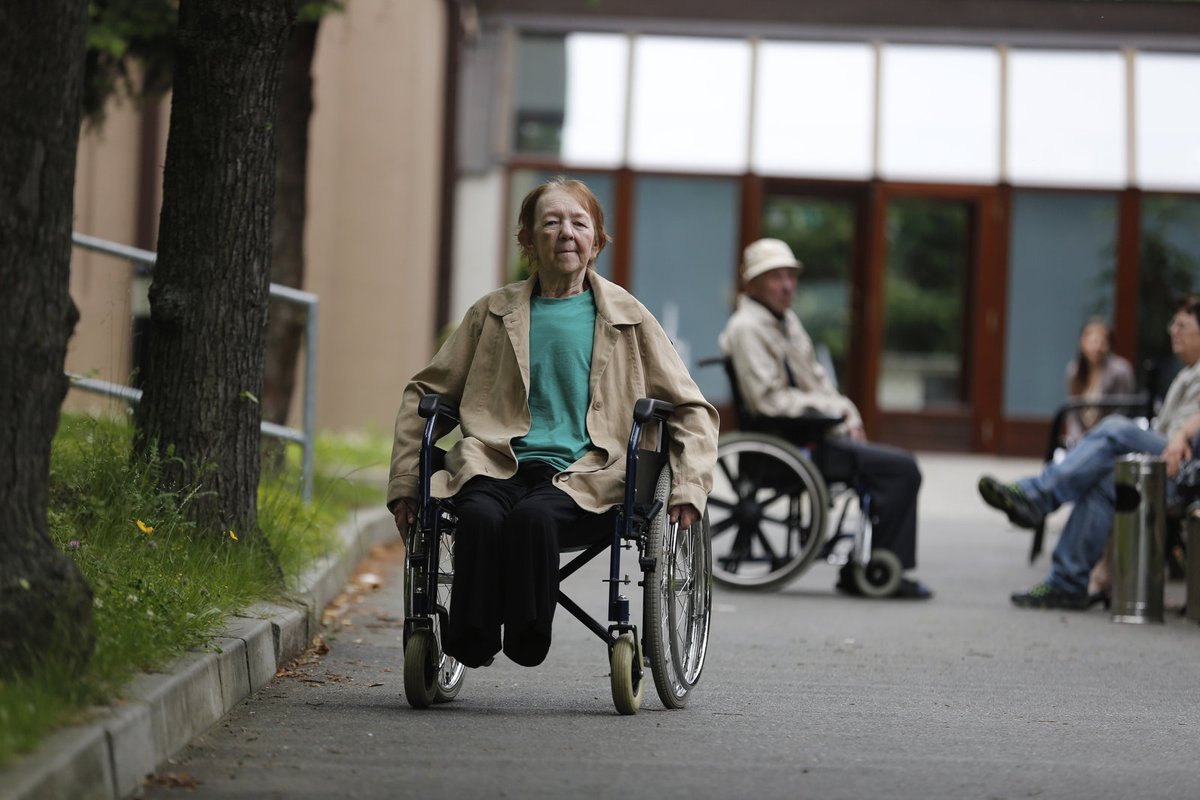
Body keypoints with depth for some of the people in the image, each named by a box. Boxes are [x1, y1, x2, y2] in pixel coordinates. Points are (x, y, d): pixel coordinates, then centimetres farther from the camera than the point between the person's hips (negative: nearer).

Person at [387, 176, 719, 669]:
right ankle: (470, 641, -28)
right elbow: (425, 393, 24)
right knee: (480, 516, -35)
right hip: (497, 463, 2)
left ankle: (525, 638, -25)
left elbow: (690, 410, 17)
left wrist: (689, 488, 2)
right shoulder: (494, 313, 19)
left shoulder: (627, 319, 15)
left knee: (532, 516, -37)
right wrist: (404, 481, 13)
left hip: (582, 473, -1)